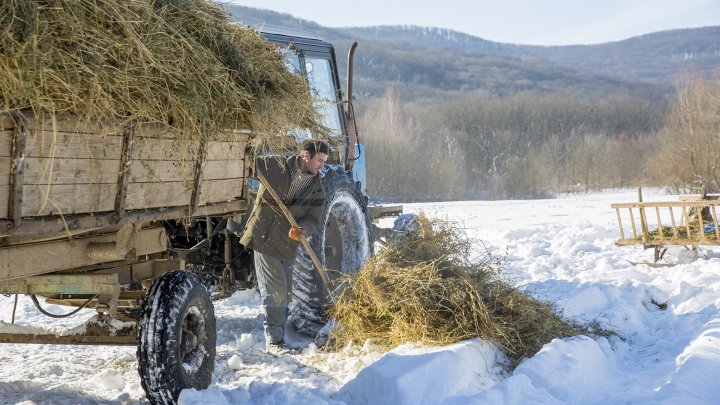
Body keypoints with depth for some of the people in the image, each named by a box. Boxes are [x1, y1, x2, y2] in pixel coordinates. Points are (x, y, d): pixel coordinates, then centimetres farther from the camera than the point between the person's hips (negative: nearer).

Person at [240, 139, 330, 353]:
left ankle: (277, 337, 26)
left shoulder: (317, 190, 8)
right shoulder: (274, 167, -1)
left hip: (287, 245, 5)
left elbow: (313, 219, 0)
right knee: (274, 289, -10)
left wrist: (302, 229, -22)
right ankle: (274, 340, -5)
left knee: (284, 293, 11)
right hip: (263, 237, -5)